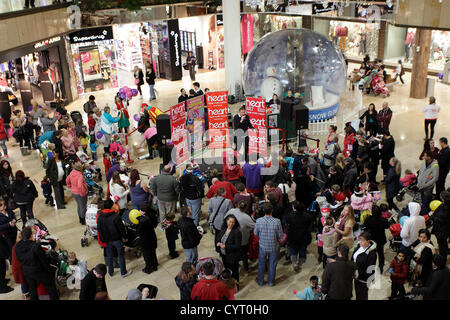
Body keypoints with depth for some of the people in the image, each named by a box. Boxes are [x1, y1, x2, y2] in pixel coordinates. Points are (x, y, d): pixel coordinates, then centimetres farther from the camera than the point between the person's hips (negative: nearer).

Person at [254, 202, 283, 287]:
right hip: (274, 247, -1)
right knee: (272, 264, 20)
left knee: (261, 263, 22)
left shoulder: (259, 221, -21)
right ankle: (271, 282, 36)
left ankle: (260, 281, 37)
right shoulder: (277, 221, -24)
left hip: (263, 246, 1)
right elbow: (280, 236, -14)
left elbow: (255, 233, -6)